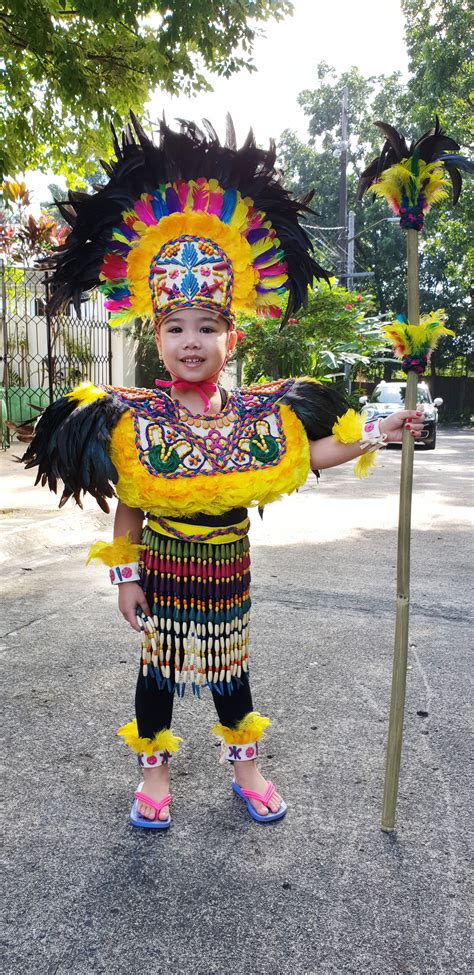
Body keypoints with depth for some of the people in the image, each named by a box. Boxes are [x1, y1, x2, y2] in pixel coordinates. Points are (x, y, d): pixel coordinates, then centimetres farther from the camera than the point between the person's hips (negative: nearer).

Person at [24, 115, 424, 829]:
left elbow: (307, 456, 2)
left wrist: (372, 435, -4)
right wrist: (125, 575, -6)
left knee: (230, 665, 19)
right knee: (160, 665, 15)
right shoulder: (139, 419, -13)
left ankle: (245, 766, 41)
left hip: (227, 564, 2)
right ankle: (155, 768, 38)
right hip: (164, 565, -2)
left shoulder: (257, 414, -8)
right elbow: (128, 505, -8)